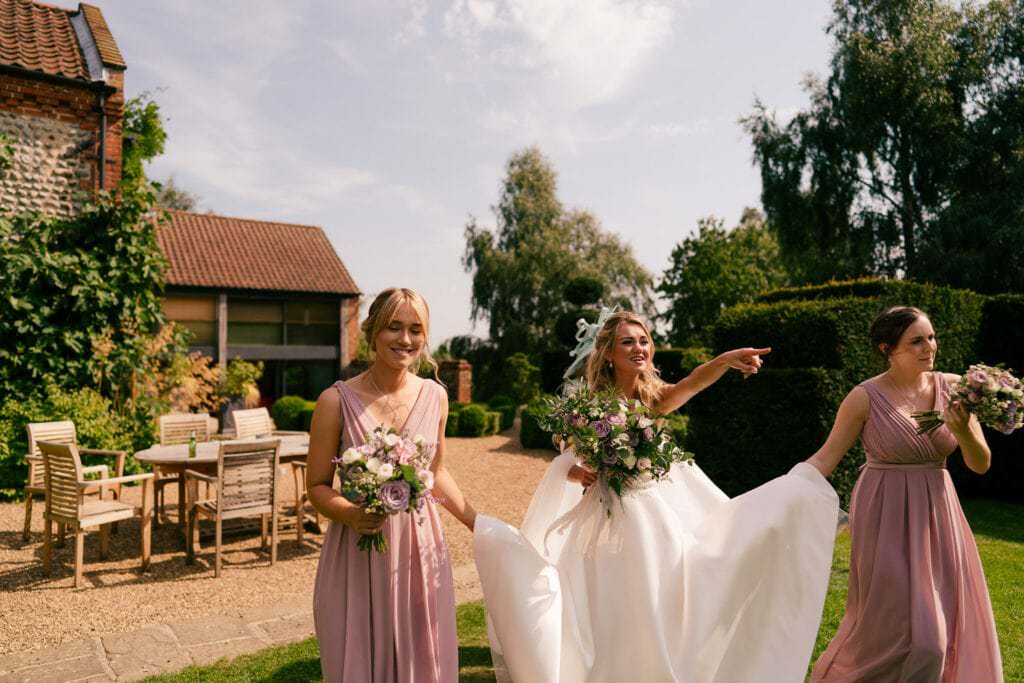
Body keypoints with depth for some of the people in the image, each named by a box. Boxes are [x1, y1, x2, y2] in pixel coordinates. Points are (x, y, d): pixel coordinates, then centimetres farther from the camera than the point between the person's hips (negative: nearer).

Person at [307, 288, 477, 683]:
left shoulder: (435, 396, -1)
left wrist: (482, 527, 13)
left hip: (421, 551, 3)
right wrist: (352, 515, -23)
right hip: (357, 557, -3)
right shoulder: (337, 400, -11)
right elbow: (317, 486, -3)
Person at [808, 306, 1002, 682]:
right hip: (887, 518, -5)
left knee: (954, 627, 12)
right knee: (901, 629, -3)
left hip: (937, 515, 5)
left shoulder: (953, 387, -1)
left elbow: (981, 464, 1)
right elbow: (825, 458, -8)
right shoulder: (865, 397, -13)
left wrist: (962, 430, -19)